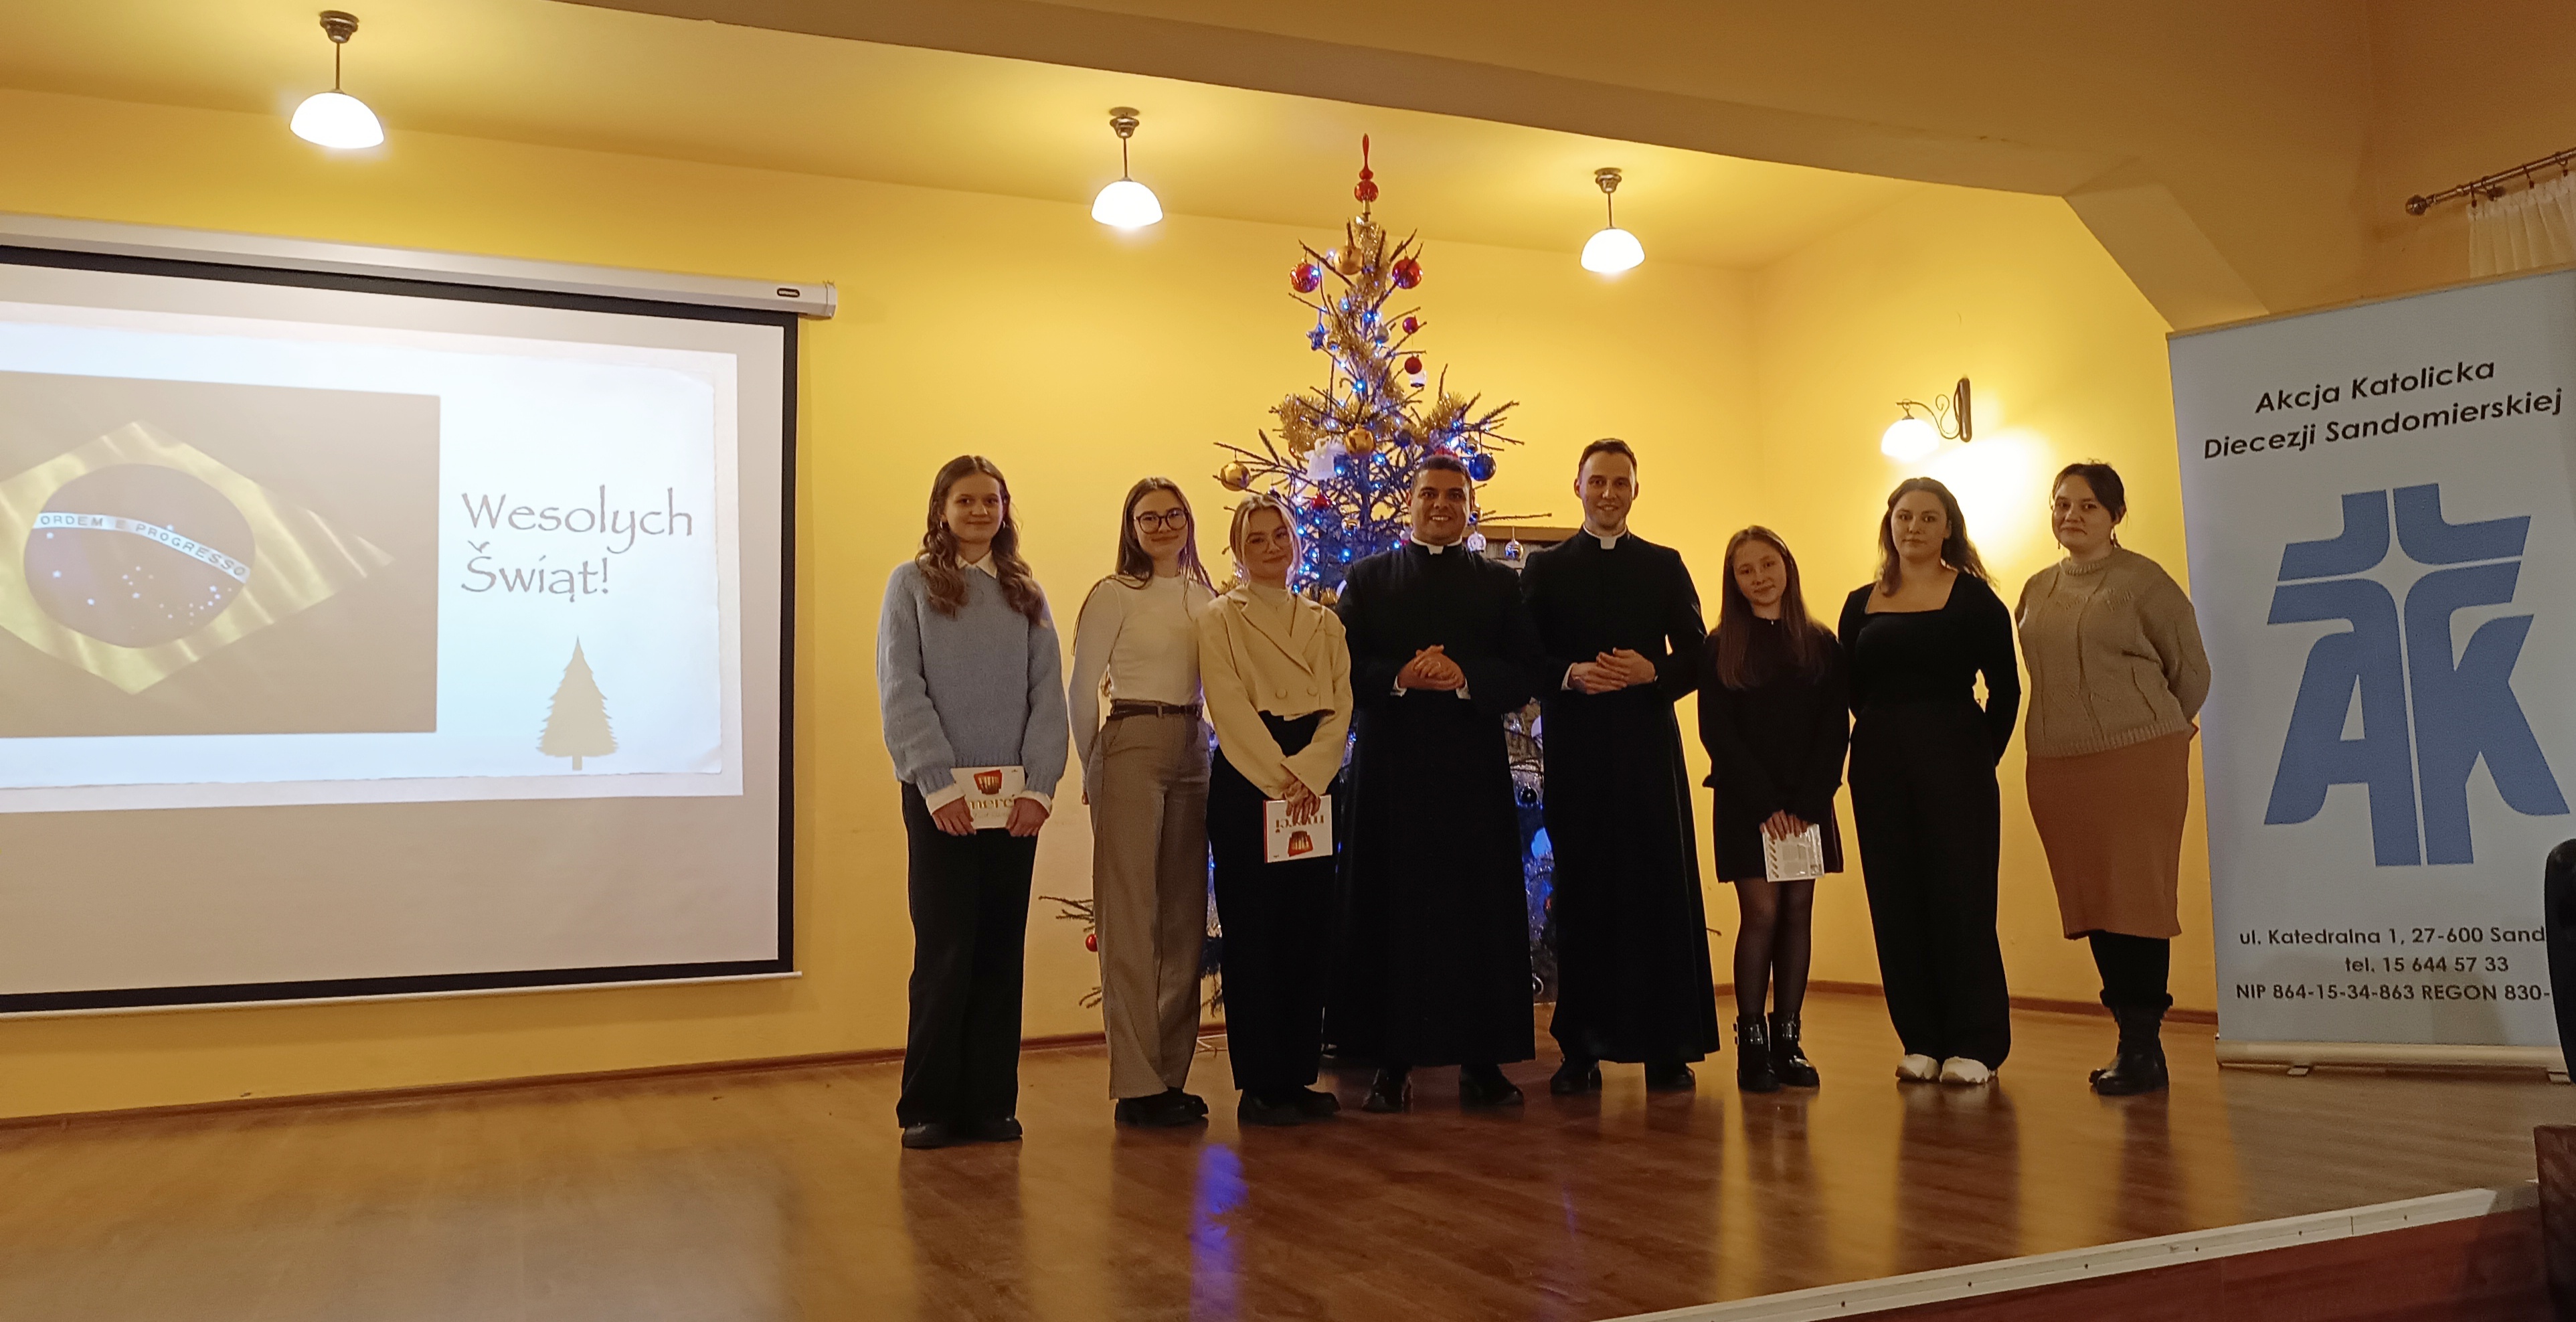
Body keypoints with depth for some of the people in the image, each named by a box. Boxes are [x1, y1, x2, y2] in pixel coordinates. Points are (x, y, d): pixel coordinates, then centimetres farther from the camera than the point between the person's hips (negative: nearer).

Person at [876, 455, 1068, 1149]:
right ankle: (929, 1107, 7)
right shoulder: (913, 583, 4)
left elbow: (1049, 693, 6)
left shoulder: (1026, 594, 13)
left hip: (1015, 796, 3)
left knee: (1001, 950, 5)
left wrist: (1039, 785, -6)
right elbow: (902, 692, -4)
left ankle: (990, 1103, 13)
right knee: (946, 950, -3)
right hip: (941, 795, -3)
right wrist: (940, 785, -12)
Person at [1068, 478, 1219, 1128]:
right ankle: (1138, 1084, -1)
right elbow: (1081, 691, -2)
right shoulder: (1114, 594, -3)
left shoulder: (1205, 597, 13)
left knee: (1185, 915, 8)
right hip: (1132, 750, -6)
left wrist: (1206, 747, 8)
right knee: (1132, 915, -5)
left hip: (1193, 752, 6)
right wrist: (1091, 770, 1)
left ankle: (1171, 1073, 17)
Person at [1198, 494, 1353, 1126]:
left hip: (1314, 784, 4)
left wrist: (1309, 773, -11)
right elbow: (1231, 709, -7)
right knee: (1254, 932, -3)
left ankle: (1298, 1074, 13)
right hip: (1246, 784, -4)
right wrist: (1280, 778, -15)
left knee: (1310, 929, 4)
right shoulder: (1220, 620, 3)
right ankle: (1259, 1085, 3)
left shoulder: (1325, 622, 15)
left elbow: (1341, 706, 5)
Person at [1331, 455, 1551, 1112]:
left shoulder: (1500, 584, 14)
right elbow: (1344, 667, 3)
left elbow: (1528, 671, 4)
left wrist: (1465, 678, -13)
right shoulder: (1367, 579, 12)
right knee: (1390, 910, -1)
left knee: (1481, 910, 0)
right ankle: (1392, 1063, 6)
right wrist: (1399, 679, -15)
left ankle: (1481, 1059, 9)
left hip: (1474, 768, 1)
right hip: (1391, 766, 0)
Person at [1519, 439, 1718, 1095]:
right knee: (1582, 894, 0)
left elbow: (1696, 655, 8)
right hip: (1576, 750, -1)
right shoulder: (1546, 568, 10)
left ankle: (1668, 1048, 6)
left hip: (1650, 746, 1)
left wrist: (1651, 672, -11)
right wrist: (1571, 675, -14)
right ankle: (1581, 1050, 6)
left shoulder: (1665, 566, 13)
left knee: (1662, 891, -1)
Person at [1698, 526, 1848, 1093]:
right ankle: (1751, 1041, 1)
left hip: (1807, 805, 2)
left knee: (1798, 914, 3)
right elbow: (1717, 733, -4)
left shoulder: (1821, 645, 7)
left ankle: (1788, 1039, 10)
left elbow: (1835, 731, 2)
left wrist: (1805, 804, -9)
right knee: (1761, 913, -7)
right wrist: (1766, 804, -11)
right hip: (1745, 805, -2)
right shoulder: (1719, 648, 2)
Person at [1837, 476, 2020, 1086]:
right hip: (1879, 765, 4)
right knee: (1896, 902, 4)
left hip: (1954, 759, -3)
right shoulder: (1861, 605, 10)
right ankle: (1923, 1042, 13)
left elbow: (2005, 688, -2)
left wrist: (1979, 757, -4)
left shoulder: (1973, 597, 0)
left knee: (1960, 897, -1)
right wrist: (1882, 742, 3)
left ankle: (1975, 1044, 6)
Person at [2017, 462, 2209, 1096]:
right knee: (2090, 902, 7)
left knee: (2136, 898, -5)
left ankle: (2145, 1049, 3)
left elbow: (2192, 671, 2)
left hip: (2139, 761, -5)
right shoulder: (2037, 591, 13)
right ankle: (2131, 1037, 17)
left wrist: (2151, 731, 11)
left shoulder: (2144, 580, -3)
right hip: (2056, 766, 5)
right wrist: (2075, 727, 13)